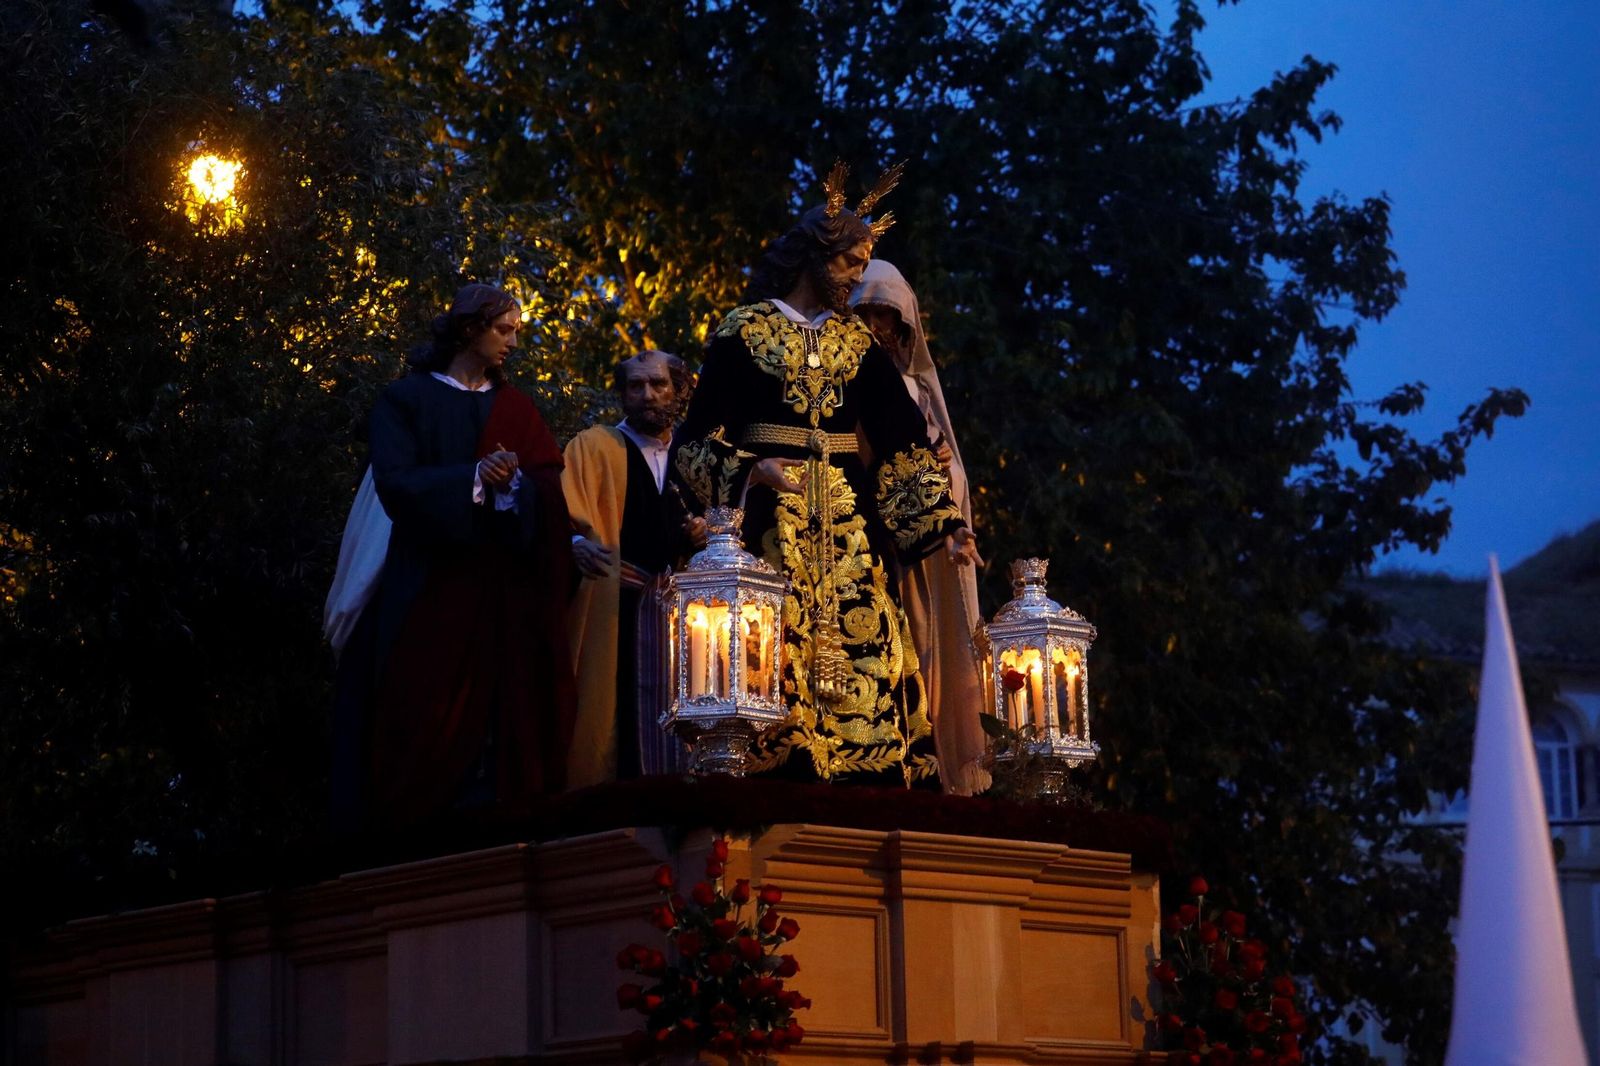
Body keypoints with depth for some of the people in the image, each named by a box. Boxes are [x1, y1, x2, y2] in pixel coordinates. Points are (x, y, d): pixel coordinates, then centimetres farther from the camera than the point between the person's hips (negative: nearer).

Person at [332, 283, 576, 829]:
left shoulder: (517, 409, 16)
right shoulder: (408, 399, 5)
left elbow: (550, 486, 3)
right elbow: (395, 481, -10)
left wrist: (513, 482, -19)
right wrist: (474, 478, -21)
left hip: (502, 594, 3)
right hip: (429, 584, -3)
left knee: (498, 710, -4)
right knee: (427, 718, -7)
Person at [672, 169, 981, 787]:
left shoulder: (859, 344, 15)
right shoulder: (746, 331, 3)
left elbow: (903, 442, 11)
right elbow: (698, 436, 0)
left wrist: (942, 523, 0)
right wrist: (750, 470, -18)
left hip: (849, 519, 4)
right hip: (771, 513, -4)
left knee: (863, 648, -6)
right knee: (780, 649, -13)